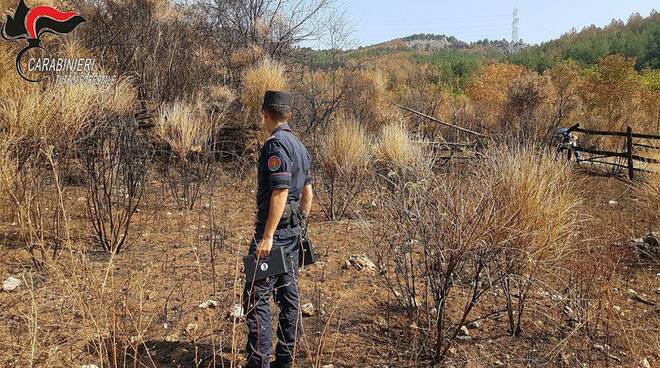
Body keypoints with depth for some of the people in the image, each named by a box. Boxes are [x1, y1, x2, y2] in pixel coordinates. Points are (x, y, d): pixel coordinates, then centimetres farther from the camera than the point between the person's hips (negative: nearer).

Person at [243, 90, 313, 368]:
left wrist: (267, 236, -22)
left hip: (273, 230, -9)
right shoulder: (300, 146, 14)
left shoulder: (276, 144, -14)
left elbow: (280, 191, -22)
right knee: (288, 295, 13)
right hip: (292, 231, 9)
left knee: (256, 298, -4)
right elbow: (307, 193, 17)